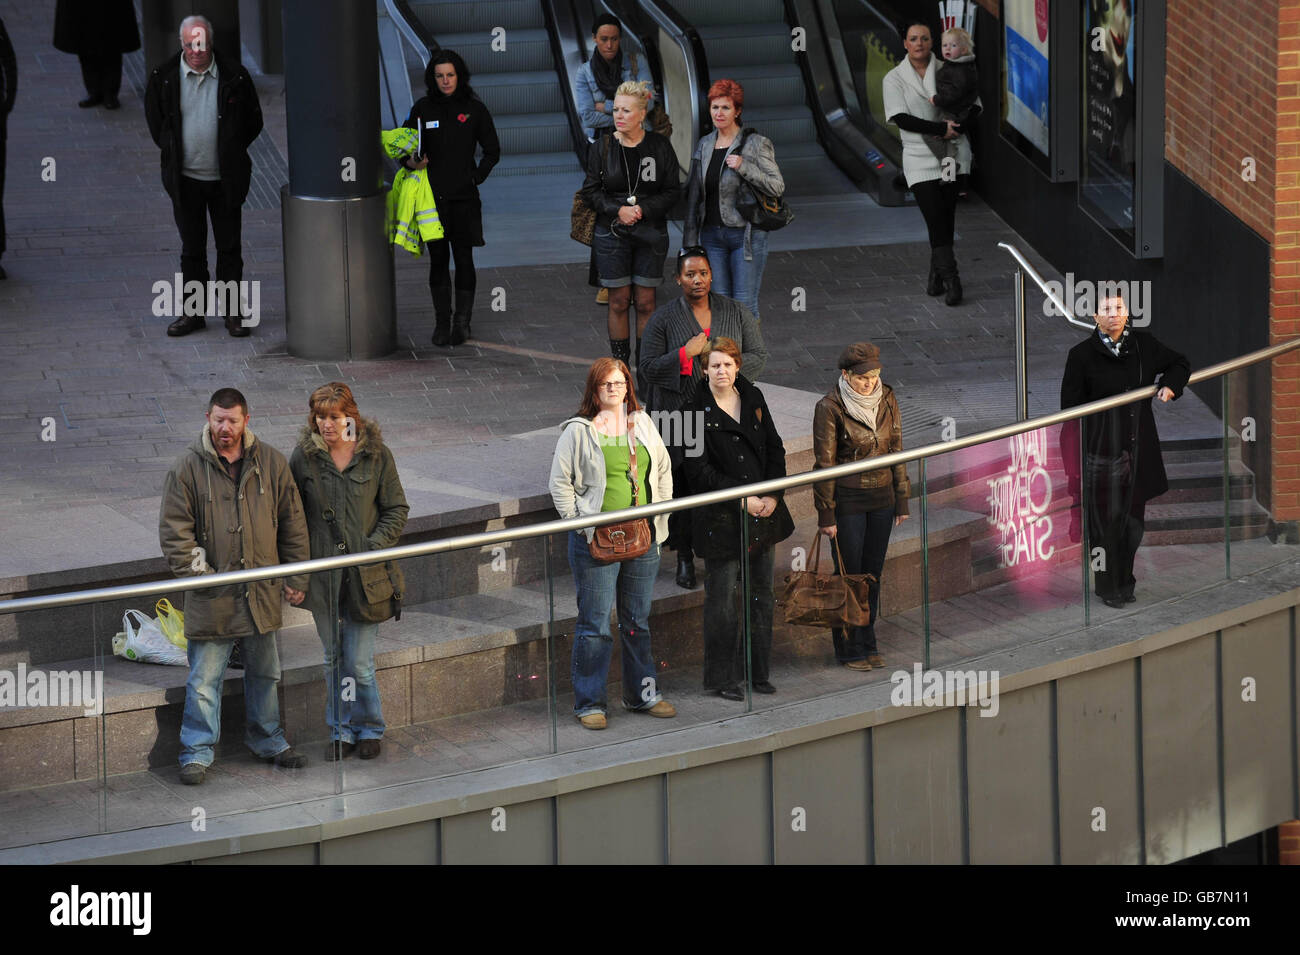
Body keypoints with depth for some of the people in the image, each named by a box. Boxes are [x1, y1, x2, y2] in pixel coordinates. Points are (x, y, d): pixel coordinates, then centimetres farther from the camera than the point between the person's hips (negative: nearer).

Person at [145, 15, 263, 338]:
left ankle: (232, 311, 15)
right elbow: (155, 120, 11)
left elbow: (253, 120, 5)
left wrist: (232, 153, 4)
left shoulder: (234, 76, -7)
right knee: (192, 248, 9)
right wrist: (172, 151, 6)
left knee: (229, 247, 6)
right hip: (185, 178, 1)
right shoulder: (164, 77, -4)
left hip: (225, 178, -1)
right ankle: (194, 311, 18)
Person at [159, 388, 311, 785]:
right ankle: (196, 753, 5)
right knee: (205, 678, -2)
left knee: (264, 672, 17)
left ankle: (268, 741, 31)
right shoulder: (188, 468, -7)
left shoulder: (270, 462, 1)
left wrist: (296, 576, 7)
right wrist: (197, 571, -13)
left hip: (262, 589, 3)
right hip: (212, 595, -3)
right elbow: (174, 530, -5)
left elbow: (292, 522, 8)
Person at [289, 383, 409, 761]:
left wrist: (375, 545, -11)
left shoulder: (376, 455, -4)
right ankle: (341, 731, 25)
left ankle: (369, 728, 19)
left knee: (359, 663, -2)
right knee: (334, 659, 12)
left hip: (365, 573, -2)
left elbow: (396, 510, 3)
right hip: (323, 571, 2)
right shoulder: (304, 457, -1)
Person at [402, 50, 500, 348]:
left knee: (464, 259, 1)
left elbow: (492, 151, 9)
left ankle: (462, 321, 11)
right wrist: (411, 162, -13)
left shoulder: (474, 109, 1)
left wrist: (476, 178, -2)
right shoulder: (423, 109, 3)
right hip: (432, 195, 1)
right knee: (438, 259, 3)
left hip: (464, 197, -1)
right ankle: (442, 321, 12)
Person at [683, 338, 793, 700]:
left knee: (760, 594, 11)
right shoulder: (697, 411, -9)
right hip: (722, 517, -5)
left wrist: (772, 495, -4)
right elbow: (700, 471, -12)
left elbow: (774, 447, 9)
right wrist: (743, 500, -16)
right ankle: (722, 678, 9)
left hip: (763, 511, 5)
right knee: (723, 600, -1)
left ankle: (758, 671, 22)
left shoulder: (753, 399, 6)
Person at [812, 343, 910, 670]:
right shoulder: (830, 408, -14)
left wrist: (902, 501, 9)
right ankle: (849, 648, 13)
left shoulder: (886, 401, 1)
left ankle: (868, 644, 22)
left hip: (881, 498, 5)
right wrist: (826, 515, -11)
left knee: (873, 573, 11)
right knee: (849, 574, 2)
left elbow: (896, 451, 9)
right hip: (847, 500, -5)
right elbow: (824, 463, -11)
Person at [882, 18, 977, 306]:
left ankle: (936, 276, 15)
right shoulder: (894, 79, 2)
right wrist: (941, 128, -19)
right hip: (919, 159, -2)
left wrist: (956, 126, -14)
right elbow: (901, 118, -9)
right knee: (936, 220, -12)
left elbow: (974, 106, 7)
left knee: (946, 221, 2)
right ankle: (951, 281, -13)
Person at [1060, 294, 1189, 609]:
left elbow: (1179, 364, 22)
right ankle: (1109, 587, 12)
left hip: (1138, 450, 4)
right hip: (1101, 449, -4)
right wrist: (1074, 460, -8)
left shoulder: (1144, 344, 5)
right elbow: (1071, 409, -4)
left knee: (1133, 518, 9)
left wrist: (1170, 385, 0)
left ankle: (1124, 580, 24)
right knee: (1106, 520, -1)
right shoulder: (1082, 355, -6)